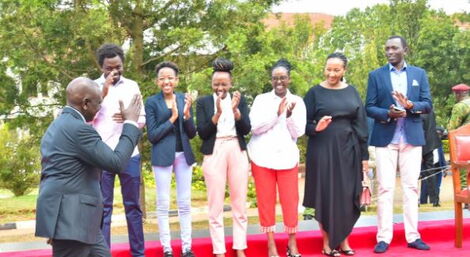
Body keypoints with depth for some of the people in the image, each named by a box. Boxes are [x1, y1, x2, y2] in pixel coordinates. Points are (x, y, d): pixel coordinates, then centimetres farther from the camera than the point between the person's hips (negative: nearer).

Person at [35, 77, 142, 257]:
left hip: (72, 216, 11)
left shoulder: (58, 125, 17)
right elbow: (117, 163, -16)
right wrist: (130, 123, -8)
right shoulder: (78, 129, -16)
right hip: (70, 218, -11)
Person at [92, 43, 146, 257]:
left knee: (133, 205, 8)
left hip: (129, 154, 2)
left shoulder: (132, 86, 8)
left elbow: (142, 118, 8)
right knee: (103, 207, 2)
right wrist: (103, 92, -14)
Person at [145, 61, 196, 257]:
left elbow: (192, 134, 5)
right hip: (162, 156, -3)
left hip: (184, 155, 3)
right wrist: (171, 119, -16)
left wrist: (187, 114, -11)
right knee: (163, 204, 3)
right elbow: (152, 135, -8)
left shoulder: (184, 99, 5)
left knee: (185, 203, 8)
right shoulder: (152, 102, -4)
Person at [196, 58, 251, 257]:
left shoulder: (240, 99, 7)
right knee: (216, 205, 0)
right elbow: (202, 133, -7)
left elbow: (246, 129, -1)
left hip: (237, 153, 2)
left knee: (240, 203, 6)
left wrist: (235, 110, -16)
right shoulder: (203, 102, 2)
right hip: (214, 154, -2)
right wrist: (217, 113, -19)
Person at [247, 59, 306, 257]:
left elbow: (298, 132, 1)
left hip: (287, 157, 1)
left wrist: (289, 115, -16)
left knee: (290, 200, 1)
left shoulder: (297, 101, 6)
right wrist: (277, 113, -16)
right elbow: (255, 127, -7)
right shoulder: (261, 99, 4)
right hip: (262, 157, 0)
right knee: (265, 201, 3)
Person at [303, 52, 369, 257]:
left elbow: (360, 124, 6)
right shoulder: (315, 93, -2)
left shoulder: (351, 92, 6)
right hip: (323, 151, -3)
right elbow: (303, 123, -2)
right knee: (325, 195, 1)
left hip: (348, 150, 3)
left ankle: (343, 240, 19)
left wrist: (364, 154, 4)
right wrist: (316, 128, -24)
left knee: (347, 196, 6)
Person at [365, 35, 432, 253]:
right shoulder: (376, 75, 5)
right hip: (386, 138, -1)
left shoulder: (419, 73, 9)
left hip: (412, 137, 2)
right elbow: (369, 108, 0)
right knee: (385, 188, -2)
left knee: (411, 187, 5)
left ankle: (413, 236, 10)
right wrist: (388, 114, -18)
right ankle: (384, 237, 2)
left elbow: (428, 104, 3)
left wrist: (410, 105, -17)